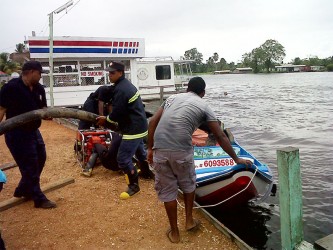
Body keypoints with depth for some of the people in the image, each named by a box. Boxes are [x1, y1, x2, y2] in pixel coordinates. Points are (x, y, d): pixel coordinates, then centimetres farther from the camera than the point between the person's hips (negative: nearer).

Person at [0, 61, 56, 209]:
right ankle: (39, 199, 9)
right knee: (29, 165, -2)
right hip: (17, 133, -9)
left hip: (33, 130, 9)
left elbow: (42, 109, 9)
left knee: (40, 159, 17)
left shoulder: (39, 88, 4)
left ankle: (22, 190, 35)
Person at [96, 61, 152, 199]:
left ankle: (134, 185, 7)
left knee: (123, 158, -6)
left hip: (133, 128, -11)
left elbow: (117, 112, -23)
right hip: (139, 125, 11)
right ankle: (147, 171, 52)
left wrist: (105, 120, -5)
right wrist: (110, 119, 9)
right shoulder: (125, 84, 10)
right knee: (139, 150, 30)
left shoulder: (121, 89, -23)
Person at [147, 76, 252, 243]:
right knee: (188, 185, 26)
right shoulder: (204, 106, 11)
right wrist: (236, 159, 20)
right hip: (182, 151, -2)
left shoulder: (173, 97, 20)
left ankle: (174, 232, 29)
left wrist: (150, 148, 18)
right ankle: (189, 221, 38)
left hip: (160, 150, 3)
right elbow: (220, 137, 11)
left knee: (167, 191, 16)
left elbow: (153, 122, 13)